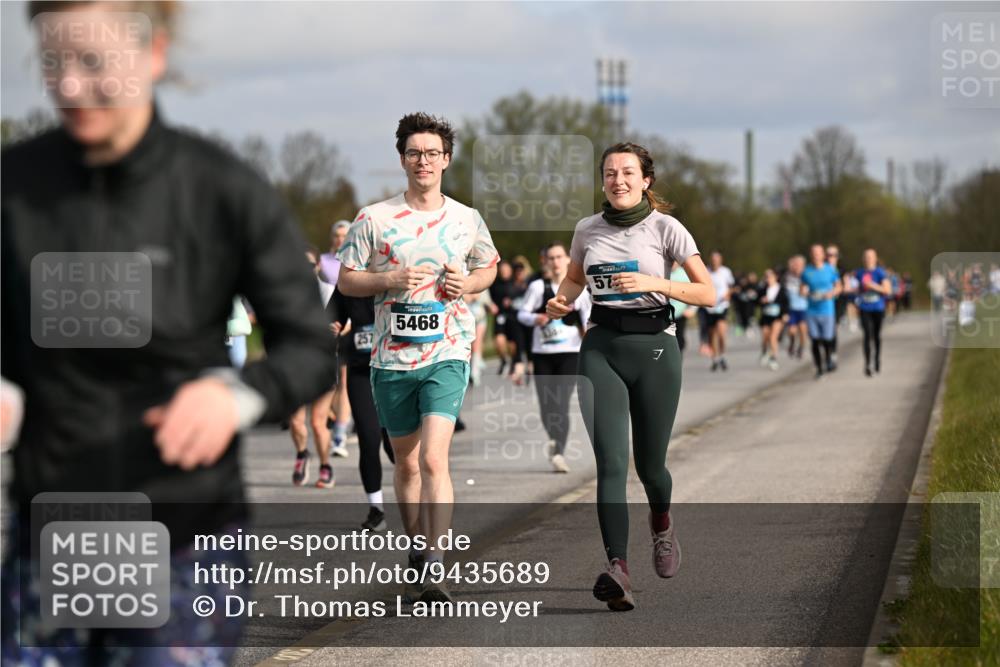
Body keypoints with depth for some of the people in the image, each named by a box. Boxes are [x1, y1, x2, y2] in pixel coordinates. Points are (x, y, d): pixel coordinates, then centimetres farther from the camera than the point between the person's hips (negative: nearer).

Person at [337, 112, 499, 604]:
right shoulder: (373, 219, 1)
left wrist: (468, 283, -1)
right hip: (391, 357, 2)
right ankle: (418, 558, 28)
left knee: (433, 459, -17)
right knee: (406, 464, 12)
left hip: (447, 355, -2)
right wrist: (390, 279, -14)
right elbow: (346, 280, 4)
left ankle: (434, 568, -20)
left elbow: (489, 267, 21)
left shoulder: (467, 221, 5)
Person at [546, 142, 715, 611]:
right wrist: (561, 301, 5)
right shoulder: (588, 230, 7)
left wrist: (654, 283, -18)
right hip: (601, 347, 2)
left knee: (649, 464, 7)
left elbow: (708, 293, -5)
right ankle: (618, 571, -24)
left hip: (654, 347, -2)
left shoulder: (664, 228, -3)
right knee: (610, 462, -14)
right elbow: (574, 277, 27)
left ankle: (661, 523, 43)